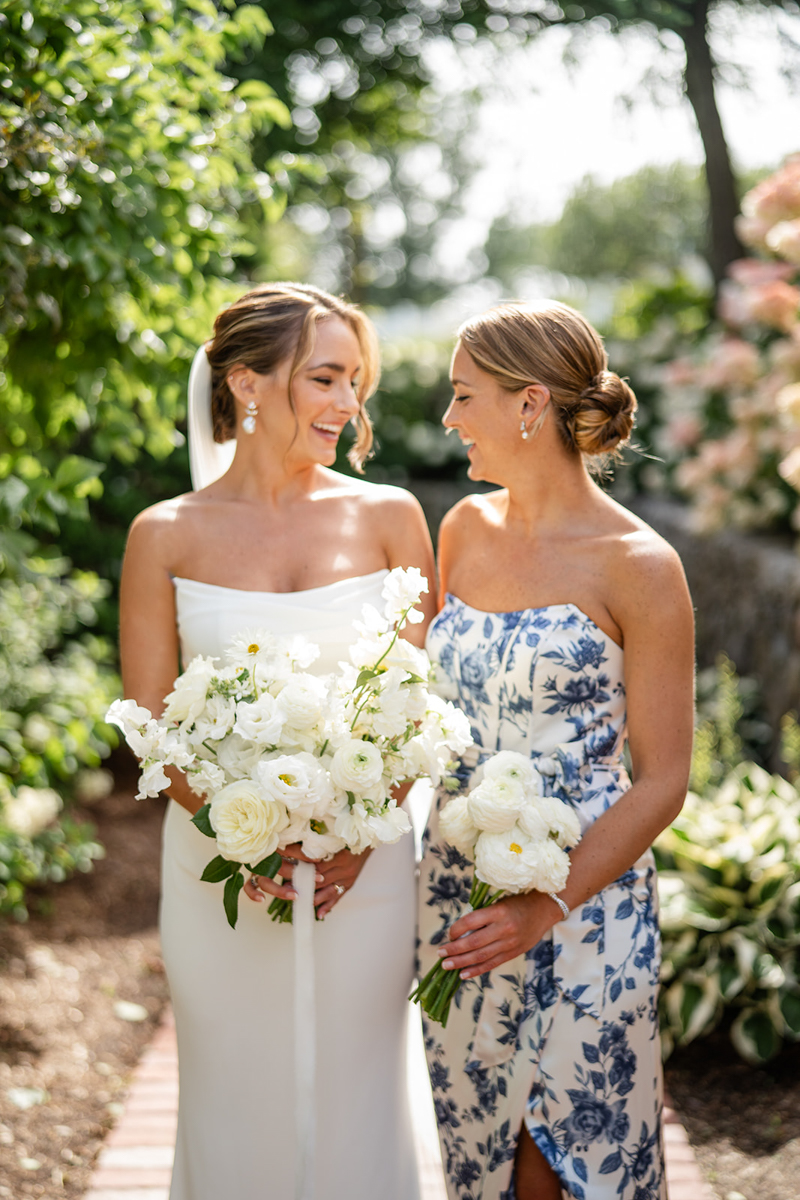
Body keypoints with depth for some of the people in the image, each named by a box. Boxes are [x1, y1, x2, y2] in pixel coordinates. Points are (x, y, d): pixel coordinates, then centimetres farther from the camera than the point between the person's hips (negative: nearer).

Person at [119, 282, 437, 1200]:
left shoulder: (387, 517, 0)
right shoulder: (166, 535, -2)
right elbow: (150, 721, -1)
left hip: (363, 864, 1)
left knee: (353, 1103, 11)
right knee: (238, 1103, 12)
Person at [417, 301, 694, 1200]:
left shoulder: (636, 566, -12)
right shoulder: (466, 529, 6)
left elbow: (662, 781, -10)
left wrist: (548, 906, -18)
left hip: (582, 902, -5)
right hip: (457, 887, 5)